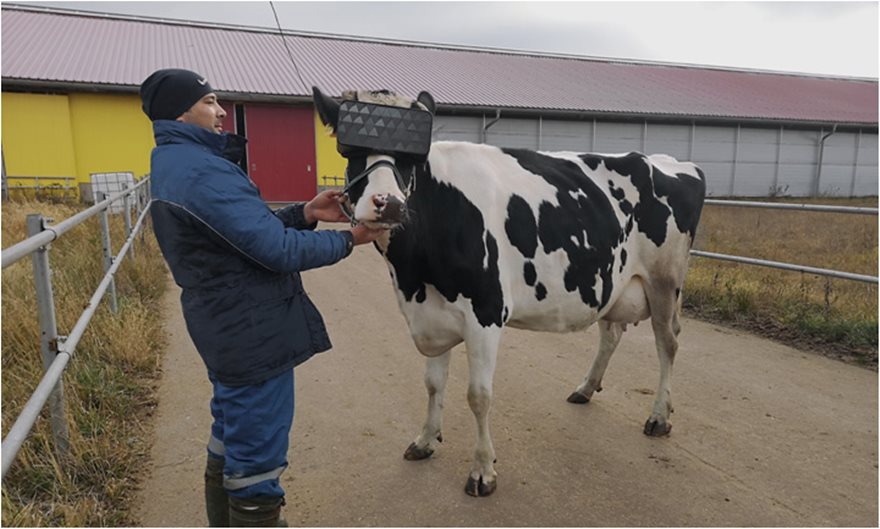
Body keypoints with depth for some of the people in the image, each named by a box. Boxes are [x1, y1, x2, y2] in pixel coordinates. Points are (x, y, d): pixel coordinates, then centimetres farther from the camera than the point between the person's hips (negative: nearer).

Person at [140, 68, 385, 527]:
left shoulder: (174, 164, 11)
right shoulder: (201, 171, -22)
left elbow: (250, 227, 12)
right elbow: (279, 251, -24)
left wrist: (304, 213, 0)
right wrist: (348, 239, -11)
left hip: (225, 329, 11)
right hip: (255, 334, -11)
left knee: (230, 441, 26)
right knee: (256, 458, 4)